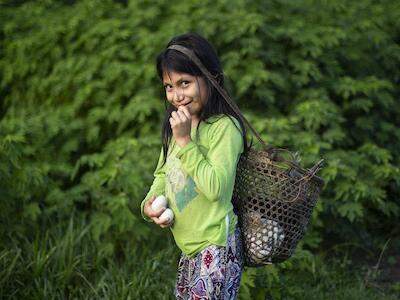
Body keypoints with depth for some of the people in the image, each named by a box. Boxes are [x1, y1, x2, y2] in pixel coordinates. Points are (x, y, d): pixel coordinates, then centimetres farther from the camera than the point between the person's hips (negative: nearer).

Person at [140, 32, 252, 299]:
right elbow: (163, 173, 17)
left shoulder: (224, 127, -18)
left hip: (216, 247, -8)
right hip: (189, 247, 8)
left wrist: (184, 141, -25)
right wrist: (149, 203, -1)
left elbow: (216, 188, -26)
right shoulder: (177, 125, 8)